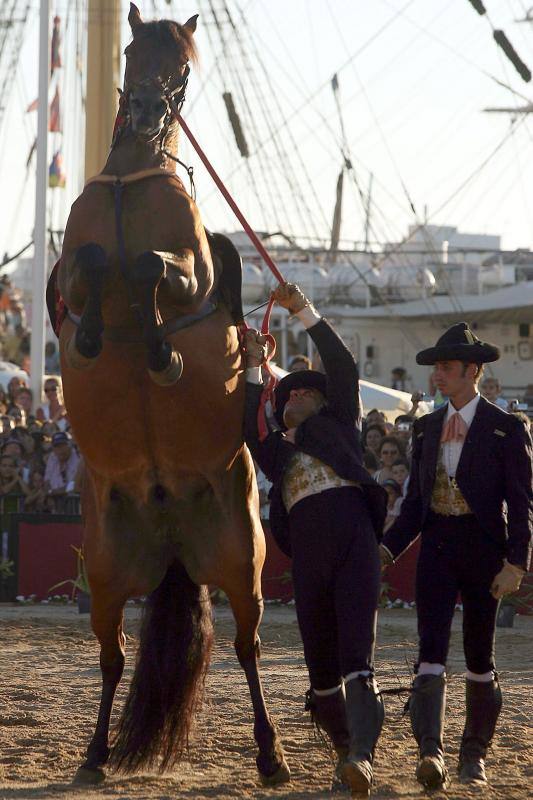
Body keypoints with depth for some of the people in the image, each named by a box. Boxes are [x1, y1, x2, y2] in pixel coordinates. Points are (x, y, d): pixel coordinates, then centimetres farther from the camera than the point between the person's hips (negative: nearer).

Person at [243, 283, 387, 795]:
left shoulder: (338, 423, 23)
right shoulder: (275, 449, 28)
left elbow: (343, 368, 12)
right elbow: (246, 427, 9)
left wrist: (304, 312, 8)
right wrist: (254, 368, 9)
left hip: (354, 536, -3)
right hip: (307, 550, 4)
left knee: (356, 653, -16)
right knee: (320, 661, 4)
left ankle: (361, 755, -30)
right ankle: (344, 748, 19)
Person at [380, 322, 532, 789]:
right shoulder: (427, 428, 12)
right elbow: (416, 501, 15)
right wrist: (389, 548, 2)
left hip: (483, 547, -3)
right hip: (436, 547, 3)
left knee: (479, 656, 7)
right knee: (431, 649, -13)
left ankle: (475, 755, 19)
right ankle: (431, 751, -24)